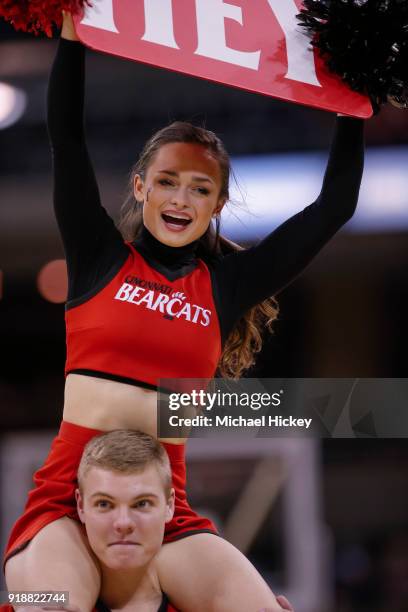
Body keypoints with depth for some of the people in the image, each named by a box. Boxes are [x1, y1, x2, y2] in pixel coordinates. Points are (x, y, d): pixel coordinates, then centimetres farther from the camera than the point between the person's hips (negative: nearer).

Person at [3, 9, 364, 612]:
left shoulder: (226, 286, 13)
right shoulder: (100, 260, 10)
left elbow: (334, 207, 16)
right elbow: (66, 134, 4)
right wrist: (73, 25, 0)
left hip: (165, 509, 2)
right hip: (68, 494, -2)